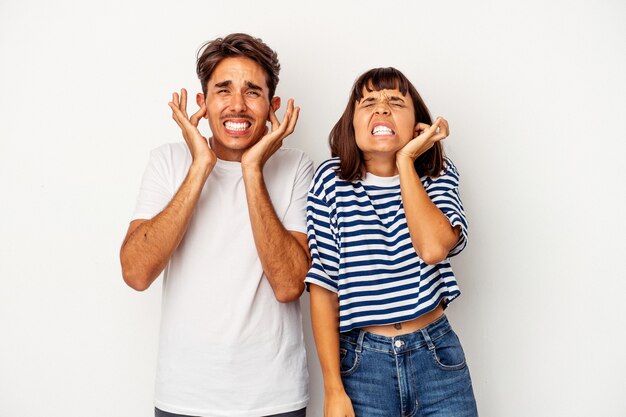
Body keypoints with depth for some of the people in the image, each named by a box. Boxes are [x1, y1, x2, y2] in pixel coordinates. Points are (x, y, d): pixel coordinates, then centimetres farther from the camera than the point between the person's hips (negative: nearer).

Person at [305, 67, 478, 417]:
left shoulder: (439, 175, -1)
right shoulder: (332, 181, -6)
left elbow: (434, 248, -21)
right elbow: (324, 289, -6)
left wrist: (406, 160, -16)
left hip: (438, 360, 2)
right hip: (362, 365, -1)